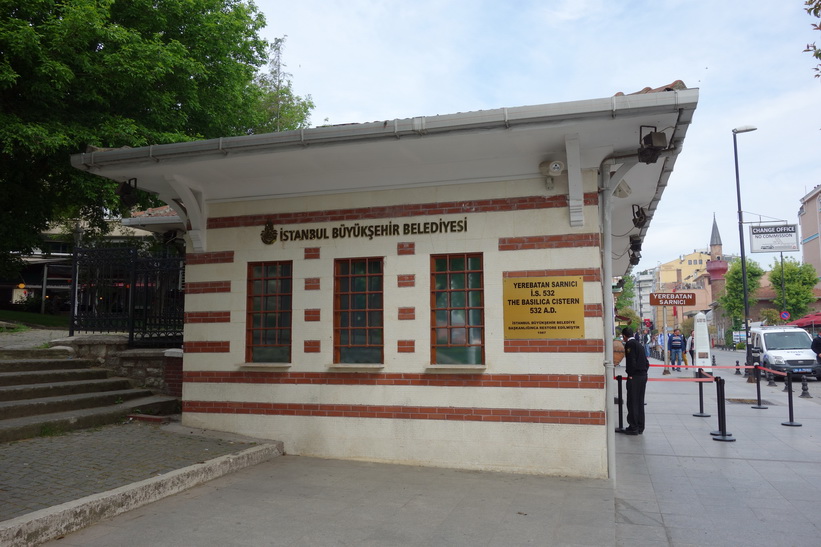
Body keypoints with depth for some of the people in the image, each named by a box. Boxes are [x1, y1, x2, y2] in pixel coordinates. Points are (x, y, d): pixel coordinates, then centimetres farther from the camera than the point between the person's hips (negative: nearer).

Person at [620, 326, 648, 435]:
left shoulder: (629, 344, -10)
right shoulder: (639, 344, 16)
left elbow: (631, 360, -18)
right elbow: (646, 362, 16)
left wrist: (630, 374, -10)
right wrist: (644, 371, 16)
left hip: (634, 377, -9)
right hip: (643, 375, 9)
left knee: (632, 402, -3)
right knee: (640, 402, 13)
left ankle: (633, 427, -1)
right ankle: (640, 427, 18)